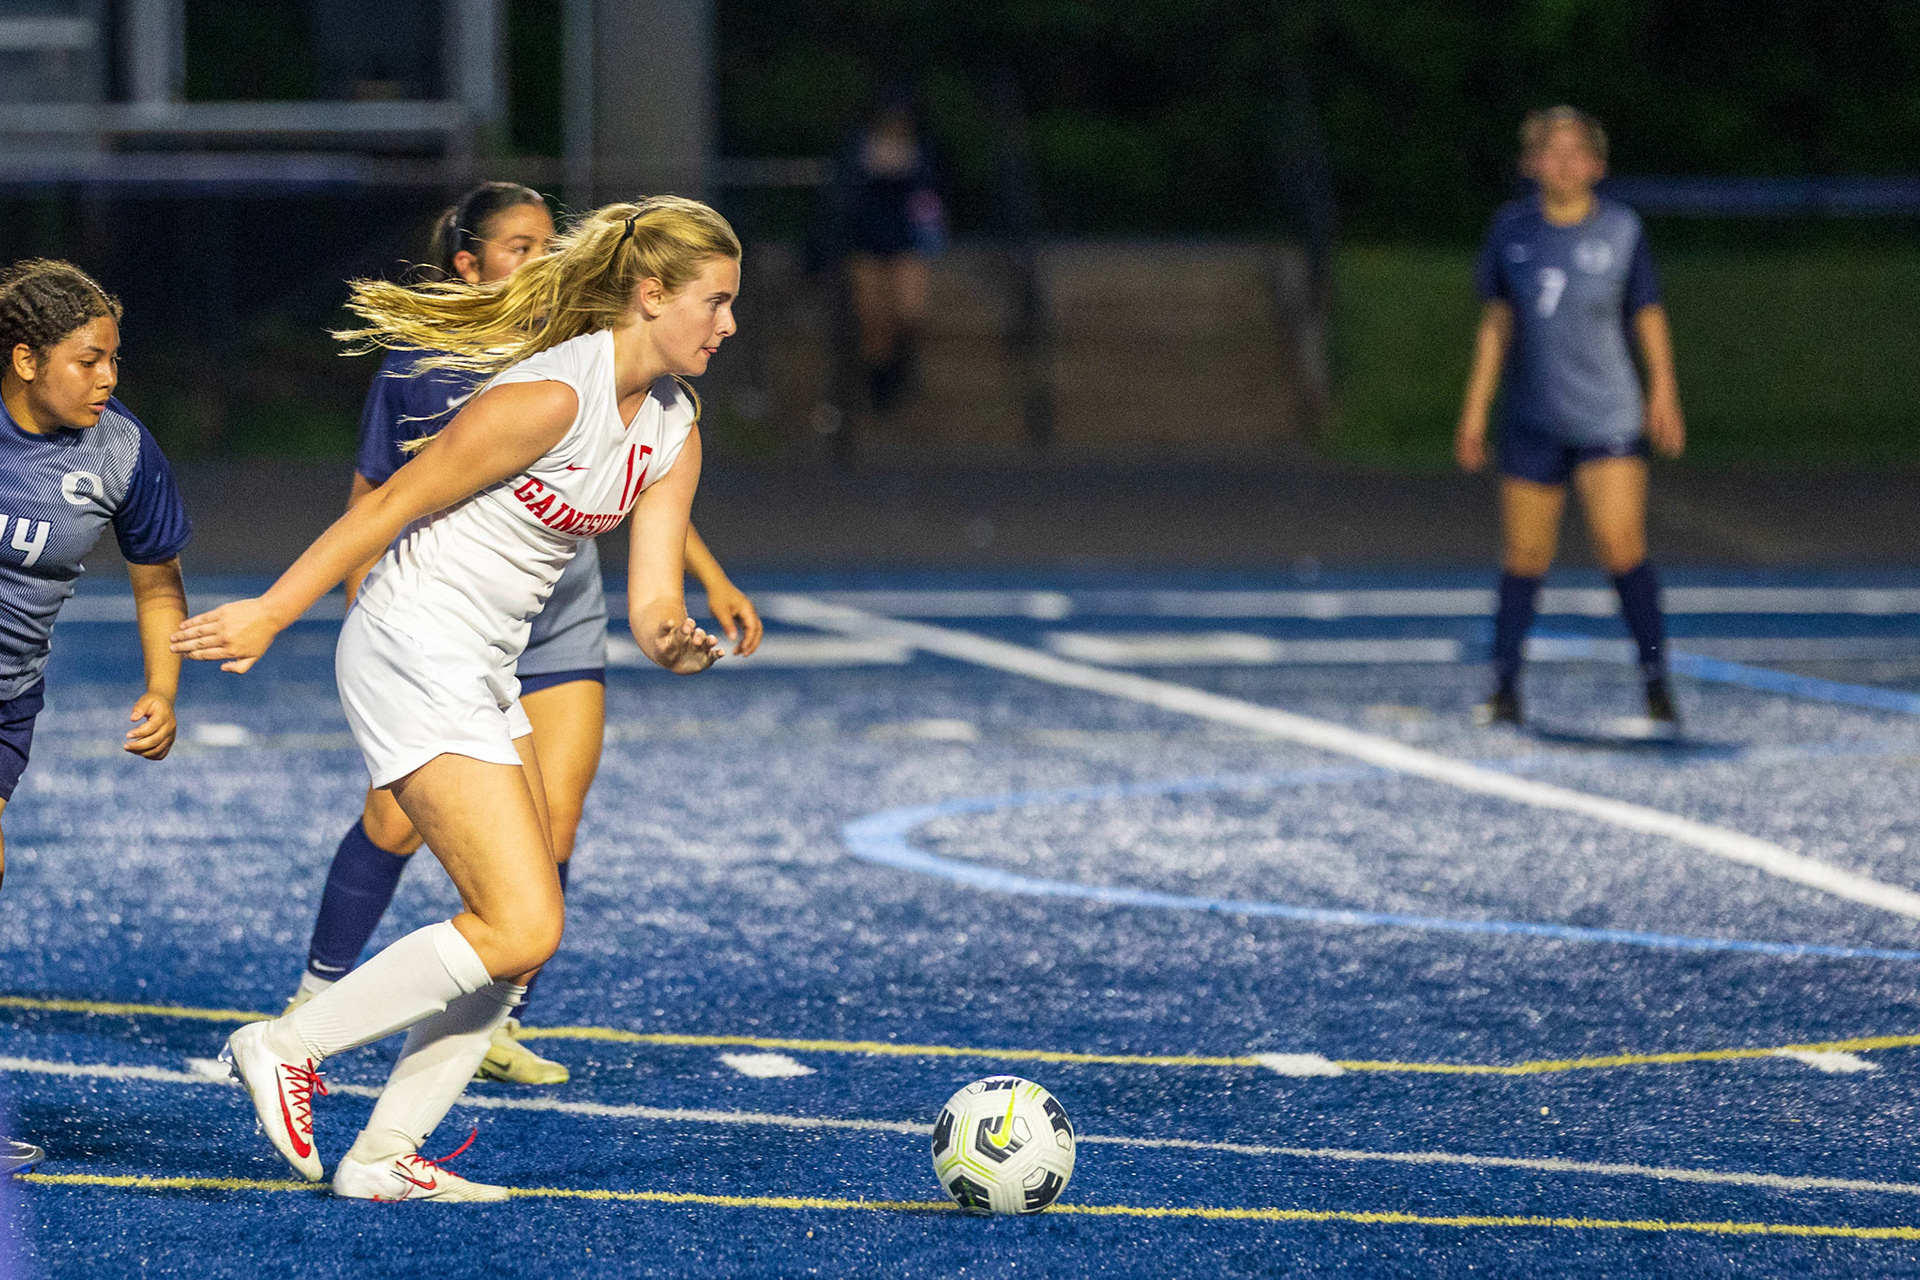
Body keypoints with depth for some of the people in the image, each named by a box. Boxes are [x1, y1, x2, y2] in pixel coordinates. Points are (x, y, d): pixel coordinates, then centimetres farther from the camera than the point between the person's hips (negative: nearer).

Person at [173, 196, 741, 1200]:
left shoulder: (674, 431, 7)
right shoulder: (551, 395, -20)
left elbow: (650, 598, 3)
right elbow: (395, 502, -16)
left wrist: (674, 641, -21)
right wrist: (270, 614, -12)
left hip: (481, 672, 9)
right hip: (414, 656, -9)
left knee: (523, 931, 6)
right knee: (521, 928, -14)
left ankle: (384, 1155, 11)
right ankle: (287, 1046, -4)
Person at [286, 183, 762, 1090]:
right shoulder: (417, 370, -6)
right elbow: (370, 503, 4)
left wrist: (714, 583, 6)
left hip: (558, 630, 3)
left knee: (552, 831, -7)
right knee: (395, 822, -7)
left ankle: (495, 1025, 7)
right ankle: (317, 997, 13)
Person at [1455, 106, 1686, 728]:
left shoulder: (1621, 229, -1)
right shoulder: (1511, 227, 4)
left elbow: (1648, 315, 7)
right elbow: (1497, 320, 11)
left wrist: (1663, 392, -2)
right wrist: (1475, 409, 10)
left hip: (1608, 418, -2)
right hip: (1531, 420, 2)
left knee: (1621, 546, -14)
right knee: (1524, 554, 4)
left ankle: (1656, 681, -3)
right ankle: (1505, 687, 15)